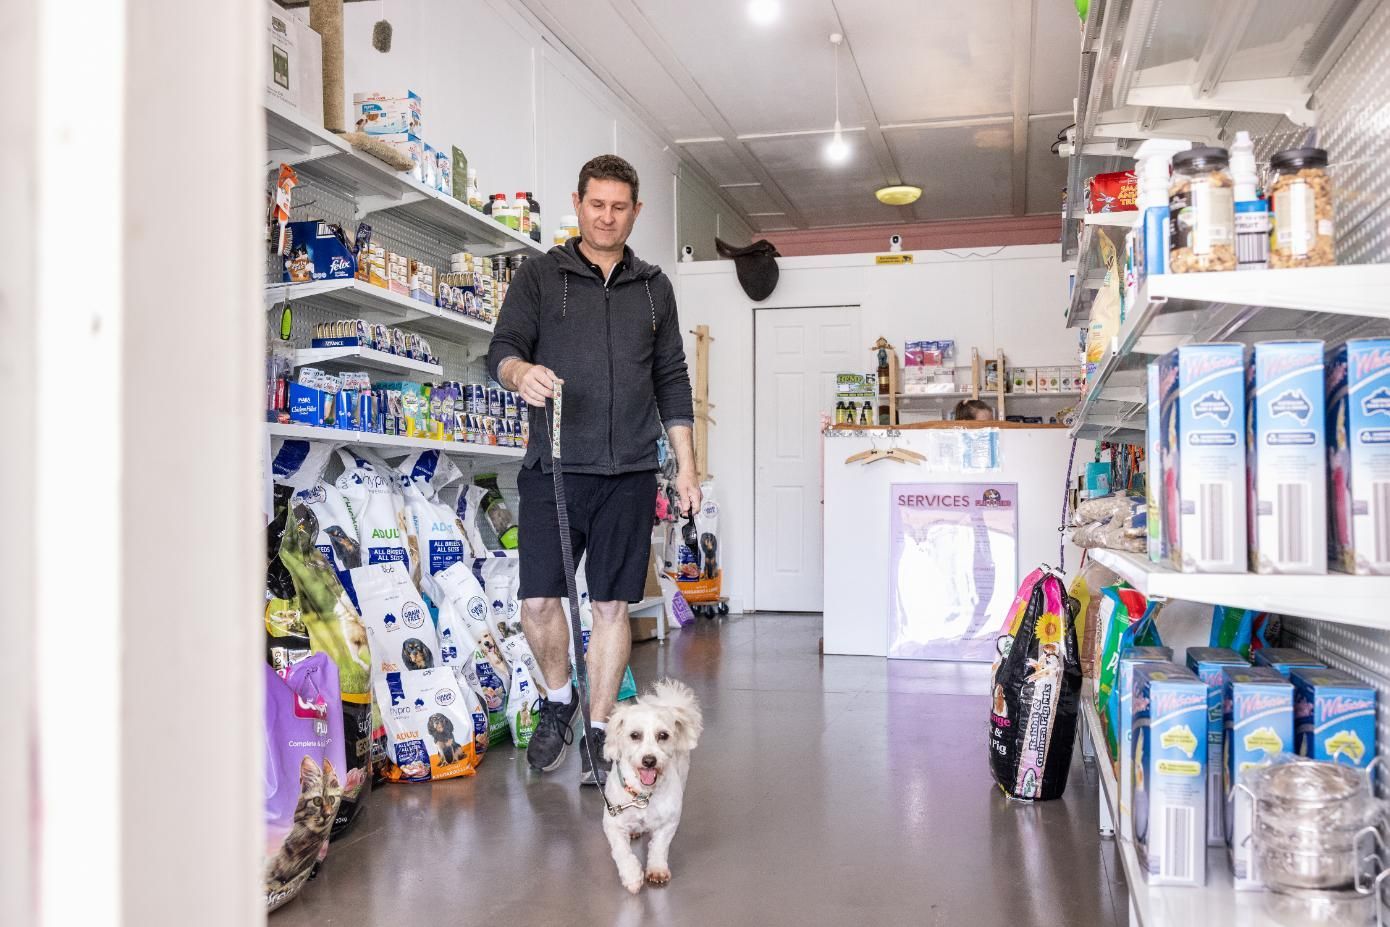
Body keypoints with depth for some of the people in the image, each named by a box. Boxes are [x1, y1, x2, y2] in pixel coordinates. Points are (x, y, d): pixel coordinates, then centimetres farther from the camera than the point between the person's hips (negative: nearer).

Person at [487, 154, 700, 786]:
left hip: (628, 473, 2)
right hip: (553, 468, -1)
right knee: (538, 600, -6)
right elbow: (501, 350, -1)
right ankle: (559, 699, 22)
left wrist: (686, 466, 10)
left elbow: (672, 381, 16)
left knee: (612, 605, 3)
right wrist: (521, 372, -26)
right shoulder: (540, 275, 8)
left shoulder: (653, 287, 16)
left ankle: (598, 733, 15)